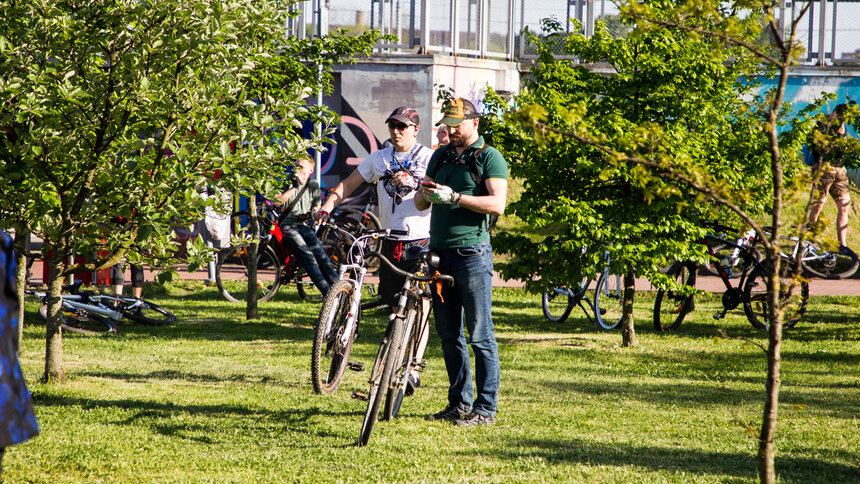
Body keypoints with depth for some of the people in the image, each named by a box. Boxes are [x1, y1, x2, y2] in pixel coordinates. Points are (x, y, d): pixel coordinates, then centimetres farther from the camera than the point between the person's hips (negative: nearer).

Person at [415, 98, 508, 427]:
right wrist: (425, 193, -4)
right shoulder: (441, 156, 17)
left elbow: (497, 203, -14)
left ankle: (486, 408, -3)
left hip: (472, 251, -7)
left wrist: (454, 197, -20)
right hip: (439, 251, 7)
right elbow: (421, 205, 19)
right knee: (448, 334, 9)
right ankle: (459, 402, 16)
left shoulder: (489, 157, -3)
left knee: (480, 334, -5)